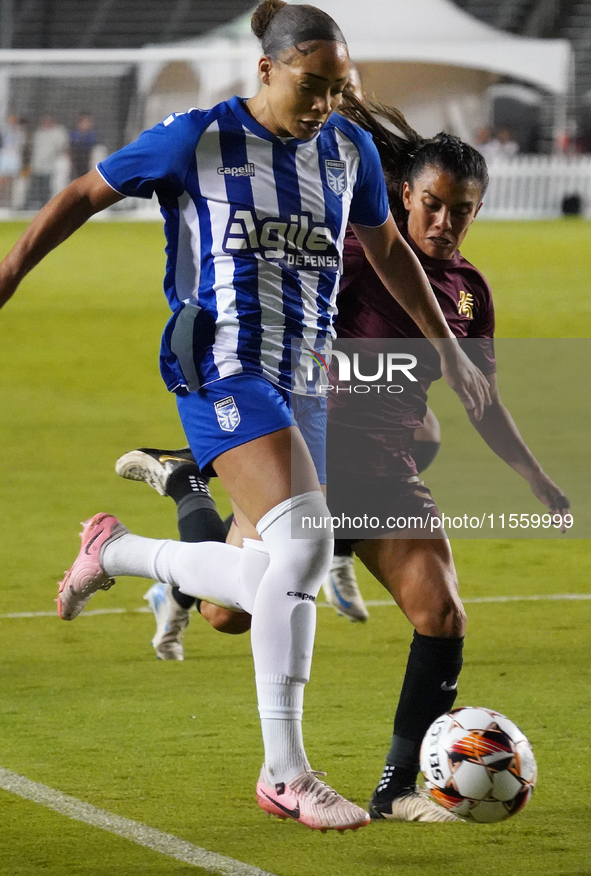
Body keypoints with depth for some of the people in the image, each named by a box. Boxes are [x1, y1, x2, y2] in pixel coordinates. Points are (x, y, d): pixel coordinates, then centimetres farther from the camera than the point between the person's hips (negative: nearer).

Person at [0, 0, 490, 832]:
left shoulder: (351, 151, 10)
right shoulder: (199, 140, -5)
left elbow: (388, 248, 25)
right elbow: (83, 196, 4)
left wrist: (449, 348, 26)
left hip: (302, 378, 7)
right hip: (221, 364, -7)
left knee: (271, 585, 1)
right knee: (304, 539, -23)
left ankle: (116, 551, 27)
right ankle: (287, 774, -17)